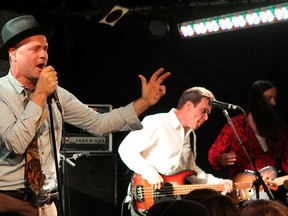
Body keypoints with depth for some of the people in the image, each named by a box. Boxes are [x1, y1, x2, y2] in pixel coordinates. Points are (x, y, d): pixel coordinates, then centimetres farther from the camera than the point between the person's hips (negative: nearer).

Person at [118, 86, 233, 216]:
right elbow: (125, 149, -16)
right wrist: (150, 173, -24)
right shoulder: (156, 123, -10)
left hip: (174, 203, 8)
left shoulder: (190, 136, 17)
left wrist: (218, 183, 9)